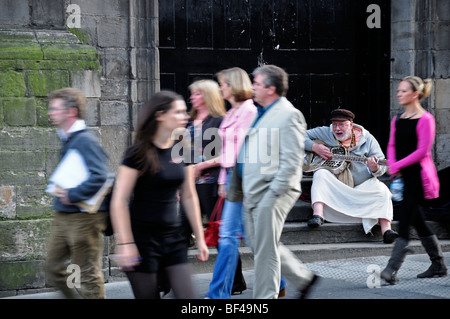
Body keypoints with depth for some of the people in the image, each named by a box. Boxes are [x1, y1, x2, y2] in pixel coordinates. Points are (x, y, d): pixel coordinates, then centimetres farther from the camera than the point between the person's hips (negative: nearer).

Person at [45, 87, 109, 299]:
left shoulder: (85, 141, -18)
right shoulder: (68, 140, 12)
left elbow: (99, 177, -29)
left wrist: (71, 195, -22)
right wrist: (60, 189, 8)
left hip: (84, 218, -10)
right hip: (63, 217, 10)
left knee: (87, 276, 0)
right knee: (53, 268, 16)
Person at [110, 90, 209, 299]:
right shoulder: (139, 153, -11)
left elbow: (189, 197, 14)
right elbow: (119, 201, -13)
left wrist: (199, 238, 13)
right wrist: (125, 243, -19)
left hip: (173, 237, 5)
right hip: (143, 238, -5)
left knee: (187, 297, -3)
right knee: (147, 295, 0)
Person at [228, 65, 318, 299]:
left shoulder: (288, 115, -11)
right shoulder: (260, 113, 17)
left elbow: (291, 159, -17)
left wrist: (274, 193, -20)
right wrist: (235, 189, 17)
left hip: (271, 192, -10)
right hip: (252, 192, 10)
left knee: (265, 249, -4)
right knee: (258, 244, 14)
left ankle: (265, 297, 4)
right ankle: (303, 278, 24)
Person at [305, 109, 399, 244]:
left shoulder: (367, 139, 4)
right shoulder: (325, 133, 6)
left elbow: (383, 166, 0)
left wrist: (375, 168, -26)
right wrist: (314, 147, -14)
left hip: (361, 186, 0)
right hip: (333, 186, 0)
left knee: (381, 190, -26)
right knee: (320, 174, -29)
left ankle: (386, 230, -34)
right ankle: (318, 215, -41)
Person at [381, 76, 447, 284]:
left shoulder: (425, 119, -11)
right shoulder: (397, 120, 13)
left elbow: (422, 151, -16)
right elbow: (392, 145, 14)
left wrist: (398, 165, -15)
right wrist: (392, 165, -5)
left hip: (417, 174, -8)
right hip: (402, 175, 8)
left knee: (405, 221, -13)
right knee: (416, 219, 13)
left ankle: (392, 270, -17)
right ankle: (438, 265, 26)